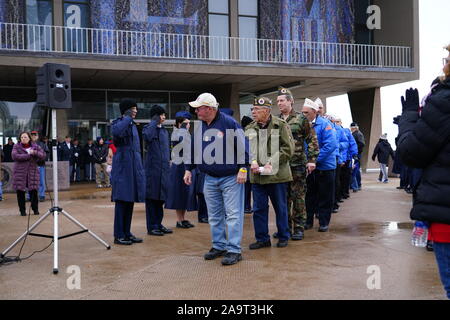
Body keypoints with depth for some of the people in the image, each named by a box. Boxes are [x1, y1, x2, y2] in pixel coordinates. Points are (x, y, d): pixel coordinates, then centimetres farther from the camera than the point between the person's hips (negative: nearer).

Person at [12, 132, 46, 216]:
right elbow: (14, 156, -13)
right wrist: (28, 155, -15)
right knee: (20, 192, -1)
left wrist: (35, 152, -19)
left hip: (32, 172, 1)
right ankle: (22, 210, 11)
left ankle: (35, 209, 12)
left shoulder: (35, 146, 8)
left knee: (33, 191, -4)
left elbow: (43, 155, -2)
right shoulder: (17, 146, 5)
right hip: (20, 172, 0)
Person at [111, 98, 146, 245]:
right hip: (122, 166, -8)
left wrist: (140, 168, 20)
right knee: (122, 201, -5)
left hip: (134, 167, 8)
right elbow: (116, 132, -31)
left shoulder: (133, 125, 19)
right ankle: (118, 235, 1)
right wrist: (127, 118, -18)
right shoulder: (118, 123, -5)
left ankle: (127, 233, 16)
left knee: (130, 201, 9)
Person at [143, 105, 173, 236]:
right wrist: (155, 122, -20)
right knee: (152, 198, -2)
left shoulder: (164, 130, 17)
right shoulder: (149, 128, -5)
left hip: (163, 169, 7)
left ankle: (158, 224, 20)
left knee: (161, 198, 12)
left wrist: (168, 161, 18)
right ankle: (152, 227, 5)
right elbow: (147, 137, -30)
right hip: (152, 167, -7)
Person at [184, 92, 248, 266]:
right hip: (210, 179, 6)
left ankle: (234, 250, 1)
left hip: (231, 178, -6)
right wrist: (188, 169, 16)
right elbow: (193, 149, 18)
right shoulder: (199, 127, 6)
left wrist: (243, 168, -15)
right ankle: (219, 246, 24)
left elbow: (243, 146, -11)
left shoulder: (229, 123, -12)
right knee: (214, 216, 12)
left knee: (233, 214, -4)